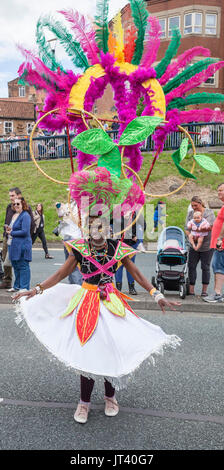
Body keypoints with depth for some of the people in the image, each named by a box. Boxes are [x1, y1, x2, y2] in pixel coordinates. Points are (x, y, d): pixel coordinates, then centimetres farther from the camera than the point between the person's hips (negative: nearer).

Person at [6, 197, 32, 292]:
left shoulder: (25, 216, -12)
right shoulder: (14, 215, 16)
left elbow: (25, 231, -20)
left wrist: (11, 233, -11)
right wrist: (8, 229, 4)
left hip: (22, 245, -10)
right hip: (13, 245, 10)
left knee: (23, 266, -4)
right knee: (15, 266, 16)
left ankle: (24, 287, 3)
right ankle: (17, 286, 28)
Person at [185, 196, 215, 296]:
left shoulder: (209, 212, -1)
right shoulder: (190, 213, 8)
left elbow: (212, 226, -13)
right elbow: (186, 228, 3)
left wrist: (200, 230, -20)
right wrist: (190, 236, -15)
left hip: (207, 245, -3)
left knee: (205, 267, 2)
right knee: (191, 266, 1)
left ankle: (204, 290, 12)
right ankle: (191, 289, 8)